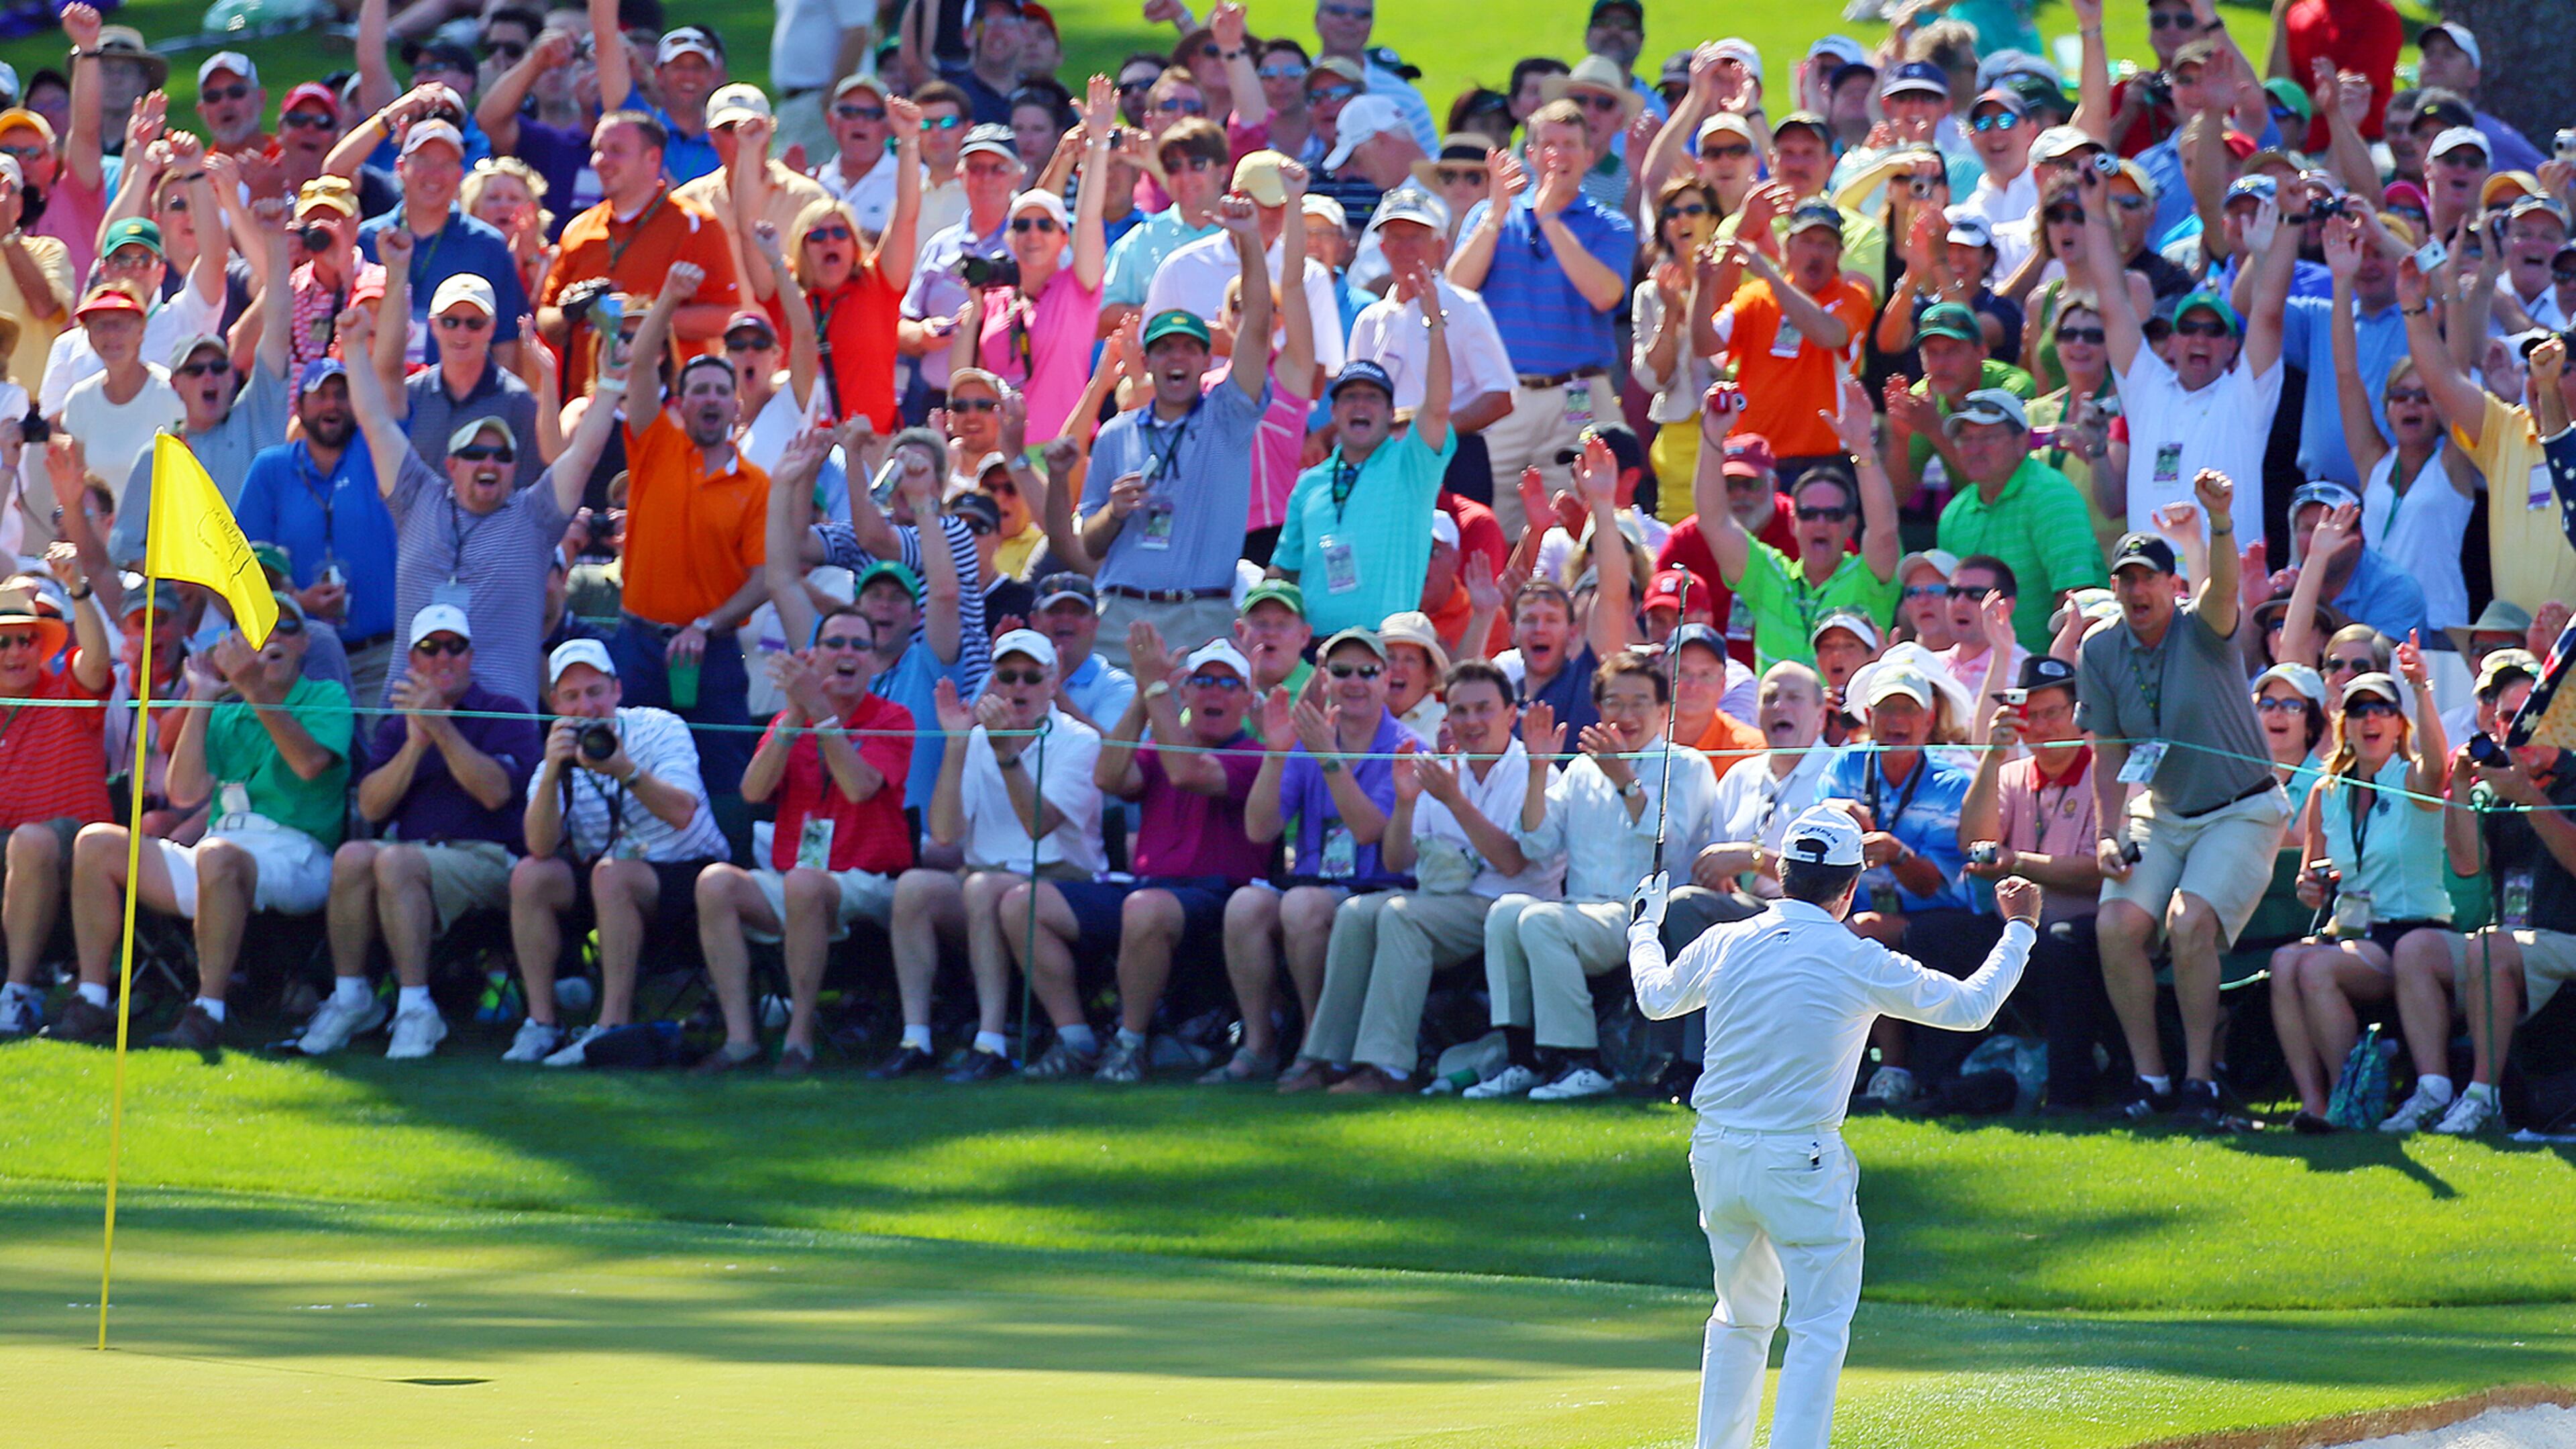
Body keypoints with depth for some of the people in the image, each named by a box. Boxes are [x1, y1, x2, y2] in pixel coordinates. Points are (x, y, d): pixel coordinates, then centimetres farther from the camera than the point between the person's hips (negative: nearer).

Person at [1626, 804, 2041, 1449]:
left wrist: (1645, 927, 41)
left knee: (1741, 1317, 21)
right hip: (1800, 1164, -5)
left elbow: (1656, 997, 22)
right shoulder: (1861, 965, -11)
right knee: (1820, 1328, -1)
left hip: (1717, 1154, 5)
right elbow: (1970, 1007, 1)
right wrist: (2019, 931, 16)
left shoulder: (1725, 945, 0)